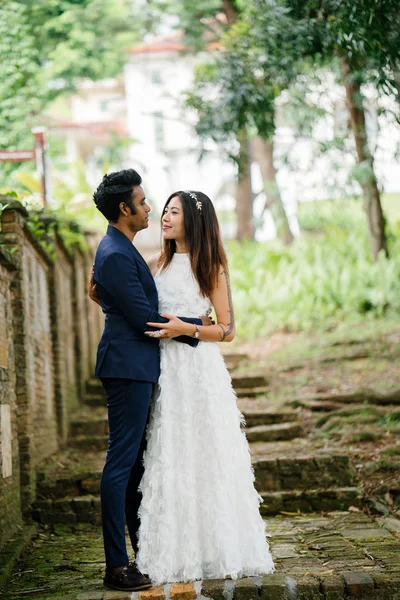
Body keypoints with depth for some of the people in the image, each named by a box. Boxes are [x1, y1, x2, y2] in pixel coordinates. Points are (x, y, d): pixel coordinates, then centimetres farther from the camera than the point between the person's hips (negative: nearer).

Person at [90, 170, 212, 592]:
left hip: (135, 368, 11)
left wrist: (184, 323, 14)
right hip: (128, 367, -11)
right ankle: (116, 566, -5)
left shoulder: (120, 249, 16)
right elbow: (145, 318, -18)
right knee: (122, 461, -8)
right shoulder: (116, 255, -17)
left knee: (135, 460, 14)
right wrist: (197, 327, -9)